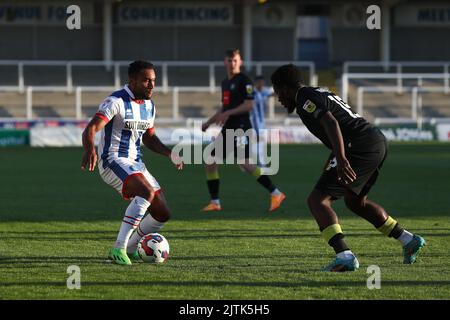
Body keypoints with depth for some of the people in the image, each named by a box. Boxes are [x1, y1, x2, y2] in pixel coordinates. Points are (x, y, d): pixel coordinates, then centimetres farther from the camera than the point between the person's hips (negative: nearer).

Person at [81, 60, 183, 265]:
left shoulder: (149, 106, 11)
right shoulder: (116, 102, -15)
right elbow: (90, 129, -25)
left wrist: (170, 154, 9)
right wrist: (90, 150, -46)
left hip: (135, 163, 9)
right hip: (112, 162, -9)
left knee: (162, 214, 5)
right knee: (147, 192, -34)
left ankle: (130, 248, 26)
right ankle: (118, 249, -31)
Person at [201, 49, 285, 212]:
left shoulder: (244, 81, -8)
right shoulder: (225, 82, 18)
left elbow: (249, 105, -16)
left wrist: (227, 114, -19)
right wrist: (209, 122, 22)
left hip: (240, 128, -9)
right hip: (227, 129, 9)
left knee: (245, 164, -17)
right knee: (210, 163, 4)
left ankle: (276, 194, -10)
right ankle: (215, 202, 11)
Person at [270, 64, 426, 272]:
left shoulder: (305, 99, -5)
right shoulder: (320, 93, 26)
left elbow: (331, 123, -21)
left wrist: (341, 158, -33)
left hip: (361, 146, -10)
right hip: (378, 141, 10)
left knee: (317, 200, -9)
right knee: (356, 202, 30)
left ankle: (345, 256, -24)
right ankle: (409, 240, 32)